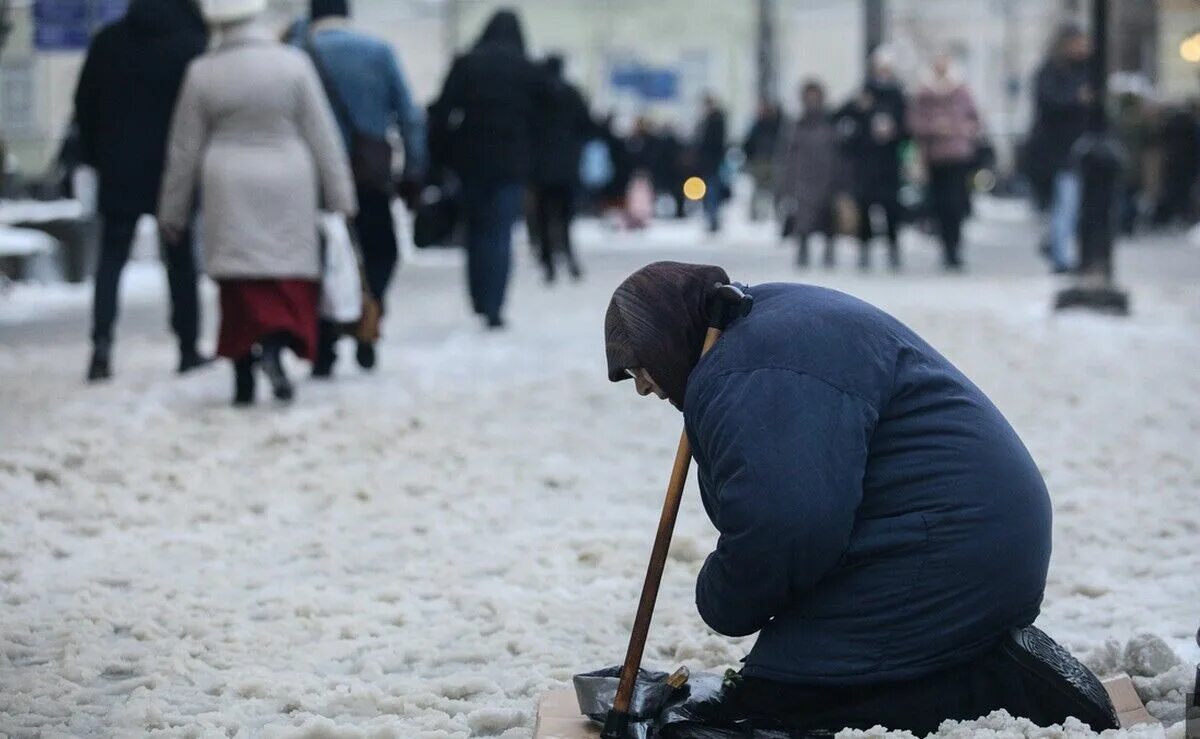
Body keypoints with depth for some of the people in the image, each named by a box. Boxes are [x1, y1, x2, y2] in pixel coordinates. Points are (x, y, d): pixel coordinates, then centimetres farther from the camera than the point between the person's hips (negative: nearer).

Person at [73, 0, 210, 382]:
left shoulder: (108, 41, 4)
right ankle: (188, 348, 12)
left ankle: (102, 341, -13)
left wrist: (93, 156, 15)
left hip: (118, 170, 2)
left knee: (111, 257, 4)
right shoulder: (192, 45, -6)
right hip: (173, 174, -2)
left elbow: (85, 104, 8)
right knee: (180, 261, 9)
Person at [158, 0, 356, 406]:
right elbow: (322, 136, -2)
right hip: (288, 187, -1)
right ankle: (275, 343, -24)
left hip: (230, 192, 1)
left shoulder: (201, 73, -4)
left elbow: (184, 150, 3)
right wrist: (340, 197, 5)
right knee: (291, 271, 4)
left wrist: (172, 213, 13)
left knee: (240, 283, 6)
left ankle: (244, 382, 3)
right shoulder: (293, 63, -6)